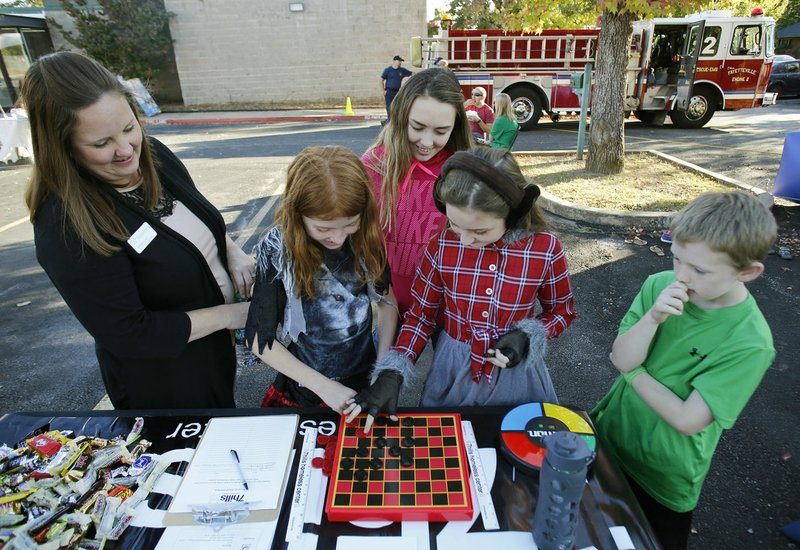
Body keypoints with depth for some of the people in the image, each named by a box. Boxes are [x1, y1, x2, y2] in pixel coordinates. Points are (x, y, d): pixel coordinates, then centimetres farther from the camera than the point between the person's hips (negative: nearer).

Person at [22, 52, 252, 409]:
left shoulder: (152, 154, -10)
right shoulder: (67, 228, -30)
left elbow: (203, 217, 8)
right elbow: (128, 334, -26)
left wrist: (232, 252, -11)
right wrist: (229, 315, -22)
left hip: (214, 342, 6)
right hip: (162, 377, -6)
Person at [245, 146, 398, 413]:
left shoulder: (367, 238, -14)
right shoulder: (277, 250, -20)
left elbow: (387, 301, 1)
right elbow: (259, 338, -14)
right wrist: (324, 386, -18)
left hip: (365, 383, 3)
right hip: (303, 392, -2)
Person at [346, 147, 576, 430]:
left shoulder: (546, 250, -18)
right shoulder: (441, 246, -15)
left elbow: (562, 311, 0)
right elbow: (420, 315, -4)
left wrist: (527, 337, -20)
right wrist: (391, 374, -16)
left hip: (515, 371, -1)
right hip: (451, 370, 1)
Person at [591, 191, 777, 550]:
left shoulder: (749, 343, -26)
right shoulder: (659, 285, -15)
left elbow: (687, 420, -25)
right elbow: (622, 358, -18)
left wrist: (632, 371, -17)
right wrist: (652, 318, -33)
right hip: (609, 438, 4)